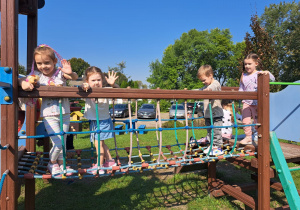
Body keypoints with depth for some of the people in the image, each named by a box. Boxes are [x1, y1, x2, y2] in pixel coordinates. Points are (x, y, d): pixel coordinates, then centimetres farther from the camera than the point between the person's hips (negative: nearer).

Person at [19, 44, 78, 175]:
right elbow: (21, 80, -7)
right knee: (58, 143, -7)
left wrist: (70, 73, -41)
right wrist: (24, 83, -30)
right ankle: (52, 163, 22)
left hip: (64, 114, 2)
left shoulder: (60, 73, -4)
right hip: (49, 116, -2)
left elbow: (75, 77, -19)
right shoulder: (38, 76, -2)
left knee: (63, 142, 15)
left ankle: (61, 164, 37)